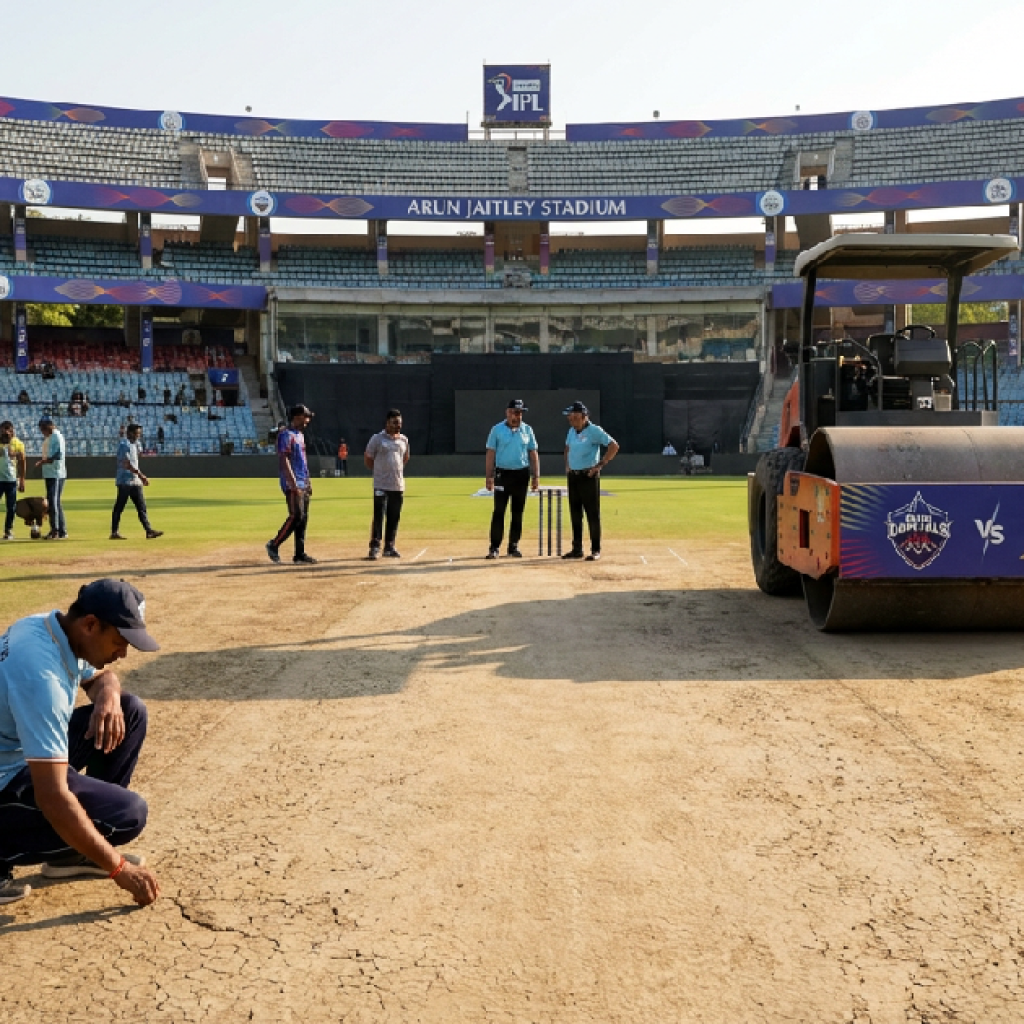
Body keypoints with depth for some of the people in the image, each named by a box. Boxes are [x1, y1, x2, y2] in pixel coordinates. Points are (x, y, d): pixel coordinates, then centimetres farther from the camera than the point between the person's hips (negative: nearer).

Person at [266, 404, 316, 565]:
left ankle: (300, 555, 11)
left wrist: (308, 482, 19)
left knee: (303, 518, 7)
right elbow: (284, 461, -19)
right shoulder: (286, 434, -11)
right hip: (293, 484, -9)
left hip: (303, 484, 9)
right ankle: (274, 545, 1)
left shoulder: (300, 435, 18)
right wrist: (294, 484, -24)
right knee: (296, 516, -13)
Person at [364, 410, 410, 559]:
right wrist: (378, 472, 5)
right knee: (378, 517, -7)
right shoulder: (377, 439, -4)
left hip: (398, 485, 5)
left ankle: (389, 548, 16)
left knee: (394, 519, 8)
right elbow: (367, 458, 3)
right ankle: (375, 547, -2)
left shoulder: (404, 440, 9)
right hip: (381, 485, -5)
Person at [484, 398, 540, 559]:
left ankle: (514, 546, 15)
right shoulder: (497, 430, -1)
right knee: (499, 511, -5)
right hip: (502, 474, -2)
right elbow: (491, 454, 0)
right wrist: (489, 477, -6)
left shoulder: (527, 430, 6)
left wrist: (536, 476, 1)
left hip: (522, 475, 2)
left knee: (518, 512, 7)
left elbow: (533, 454, 8)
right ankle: (494, 547, -1)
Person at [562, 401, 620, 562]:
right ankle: (577, 549, 18)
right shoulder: (571, 431, 11)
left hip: (588, 476, -7)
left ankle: (596, 550, 2)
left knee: (593, 514, -4)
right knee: (575, 513, 10)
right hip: (572, 476, 7)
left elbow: (614, 446, -16)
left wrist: (600, 465, -18)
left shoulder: (594, 431, -12)